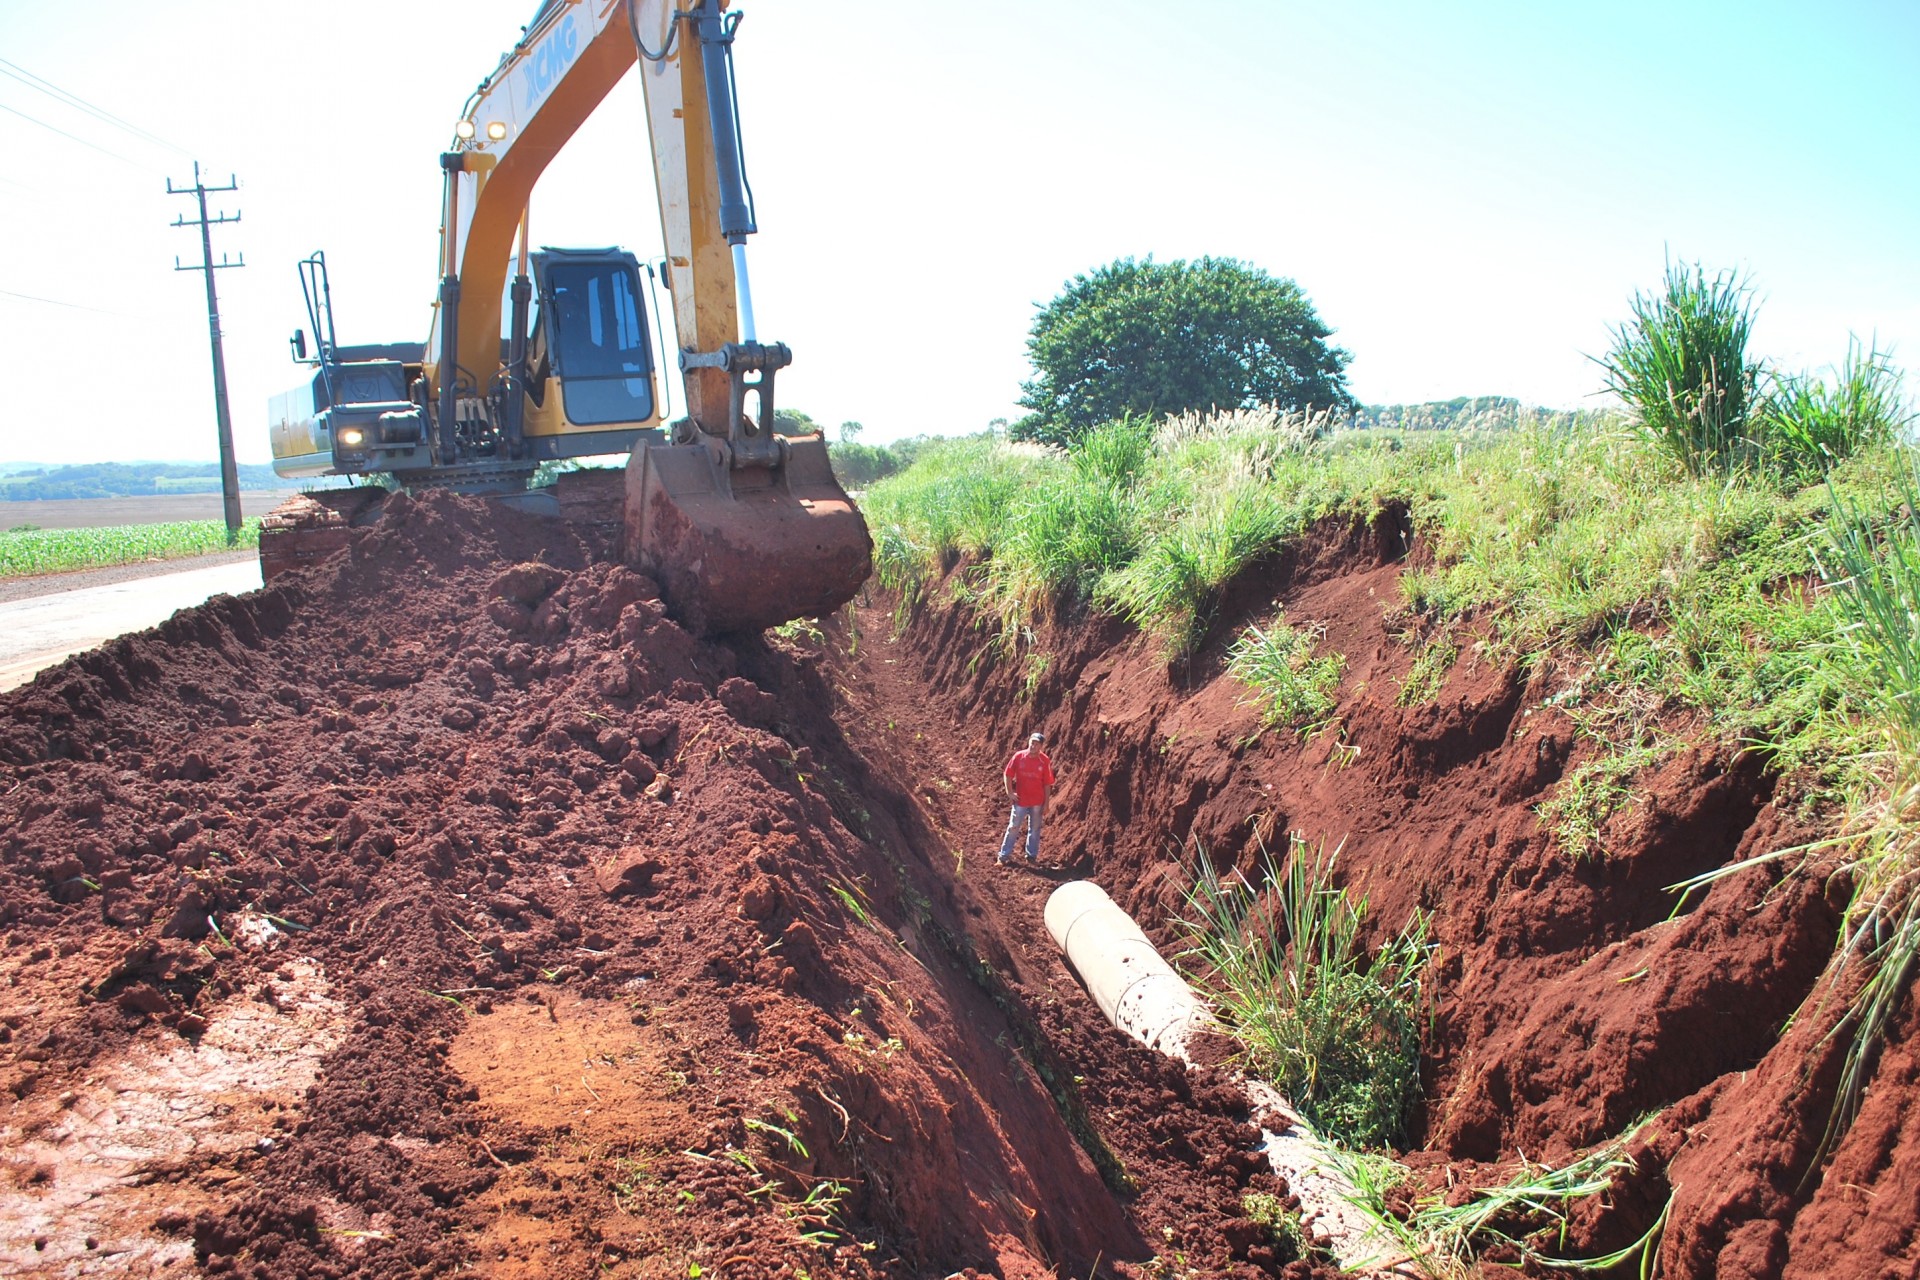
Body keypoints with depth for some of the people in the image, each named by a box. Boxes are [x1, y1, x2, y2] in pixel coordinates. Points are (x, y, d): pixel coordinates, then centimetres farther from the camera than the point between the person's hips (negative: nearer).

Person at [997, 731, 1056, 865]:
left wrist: (1046, 803, -1)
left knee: (1034, 829, 12)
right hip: (1020, 800, -1)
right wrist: (1010, 792, -7)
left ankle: (1032, 855, 25)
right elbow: (1007, 774, -1)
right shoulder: (1018, 756, -9)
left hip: (1037, 802, 1)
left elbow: (1047, 784, -2)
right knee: (1013, 828, 5)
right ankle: (1003, 856, 13)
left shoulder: (1044, 761, -8)